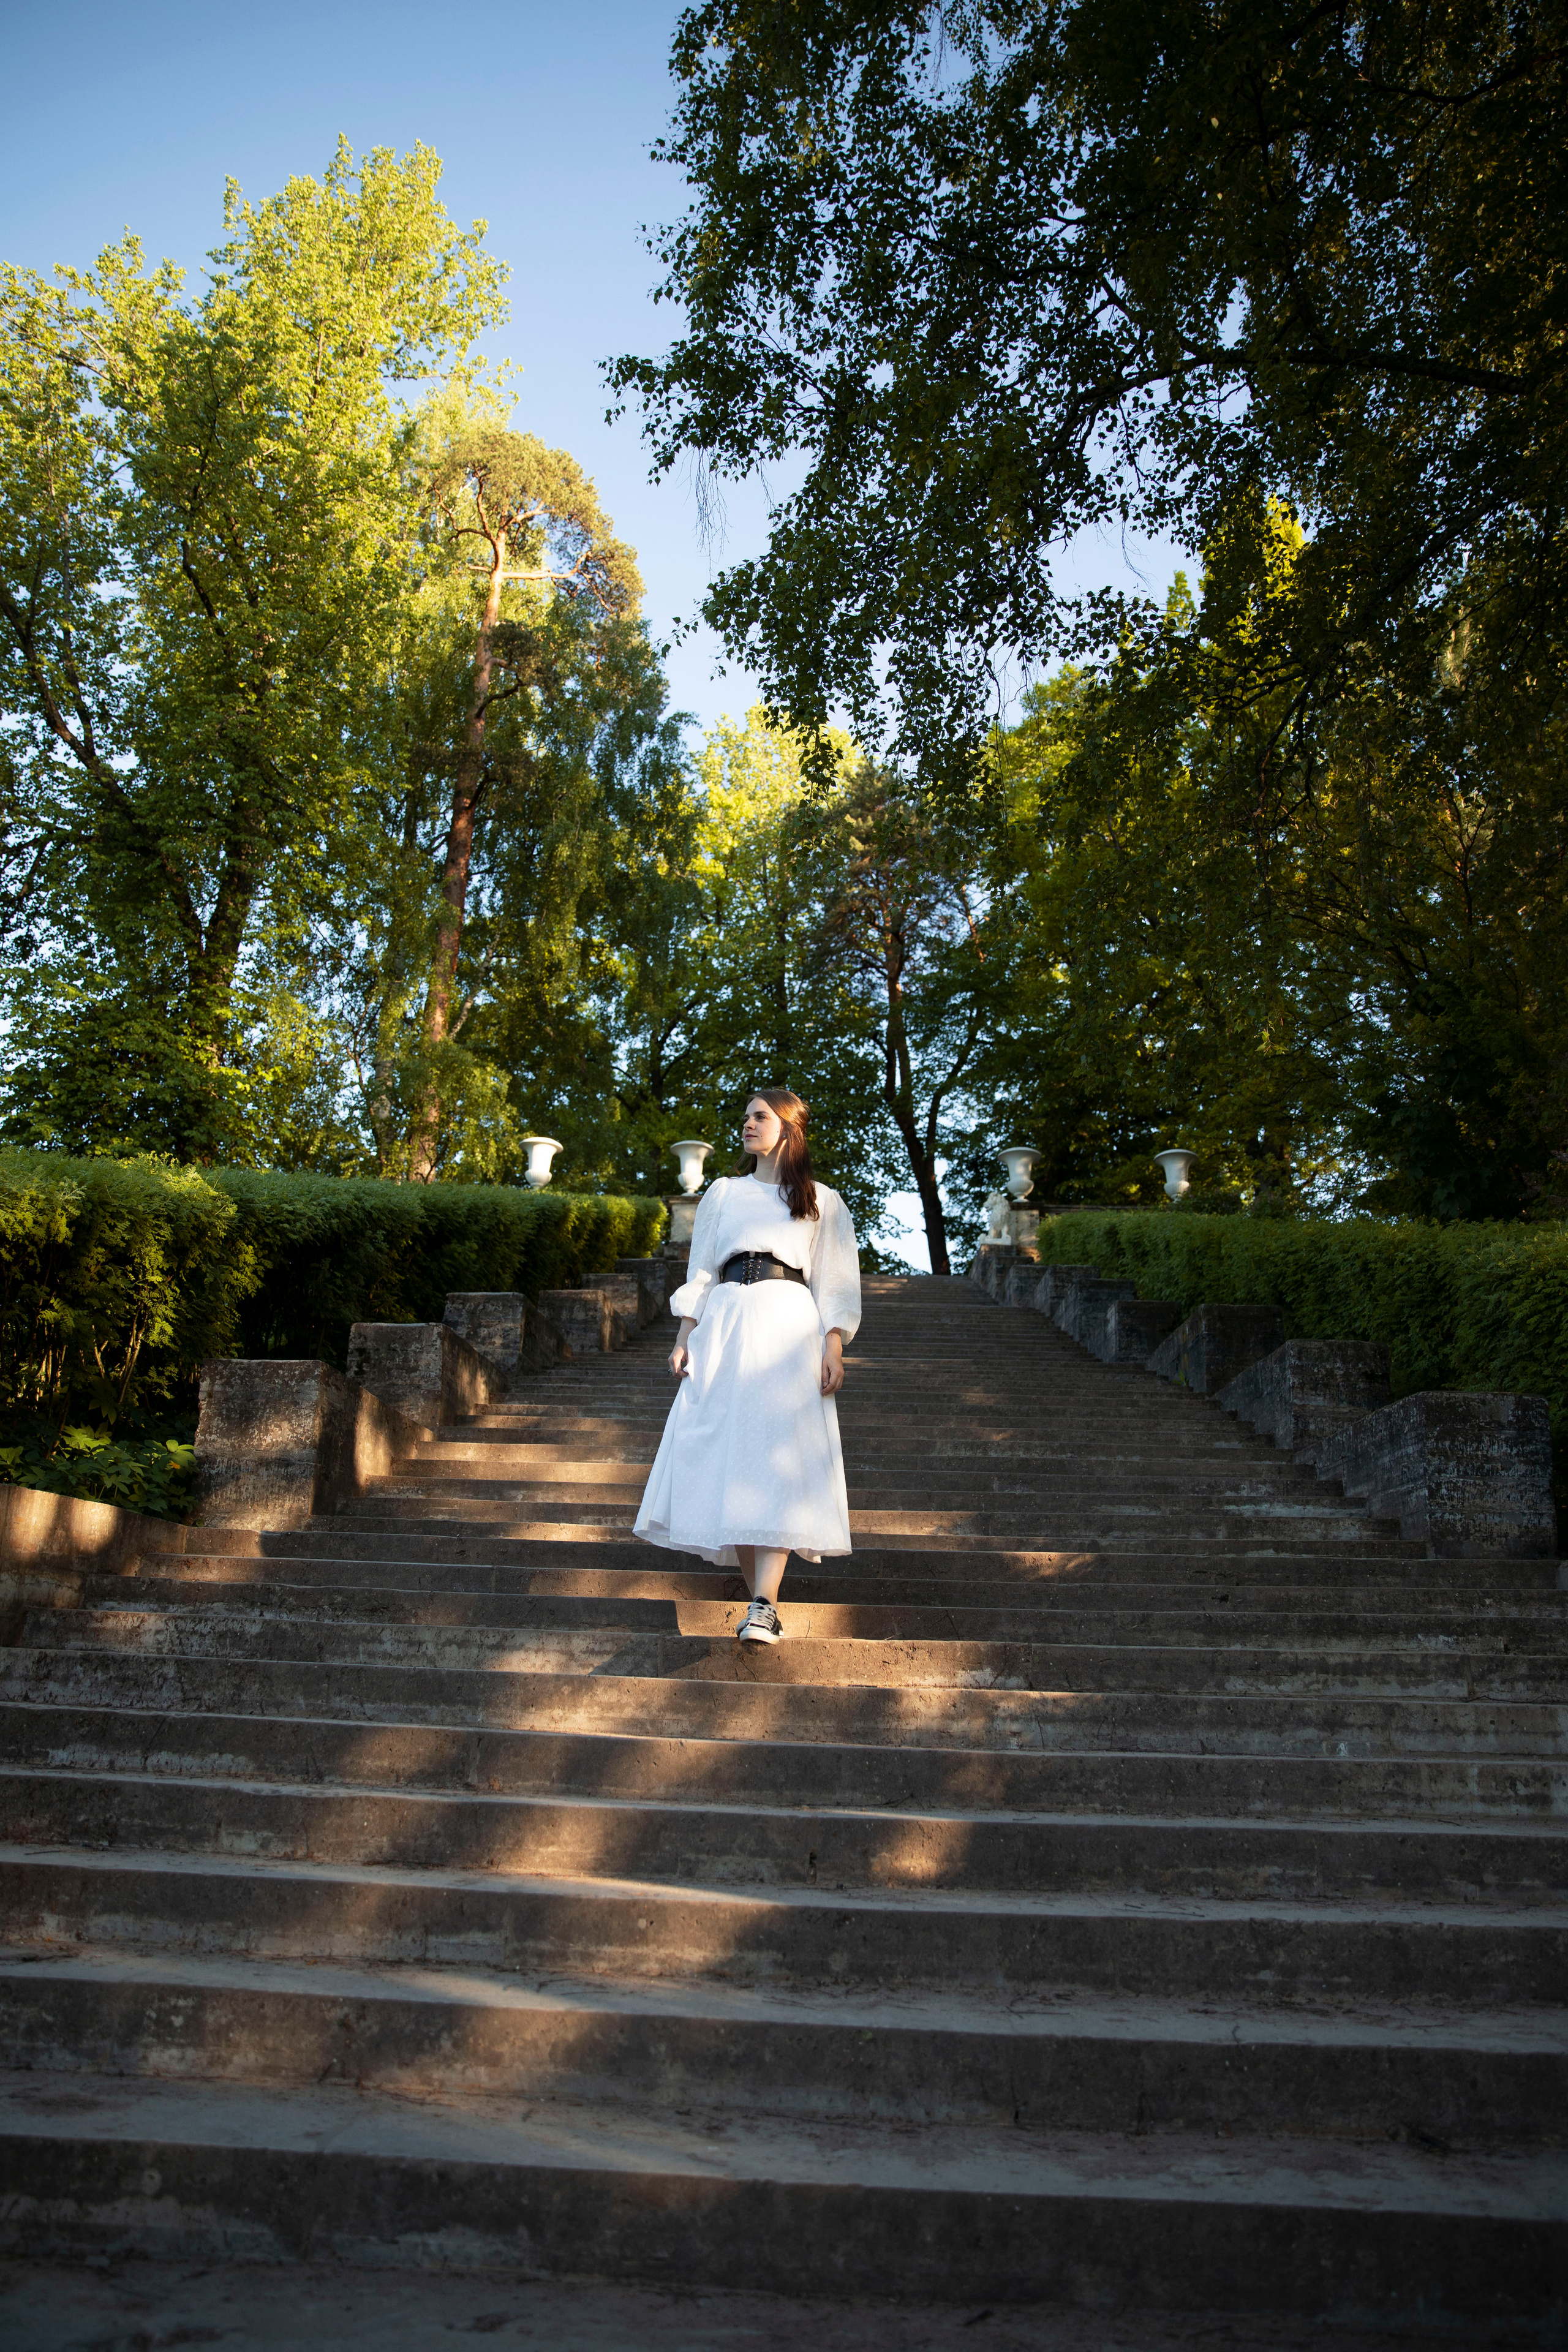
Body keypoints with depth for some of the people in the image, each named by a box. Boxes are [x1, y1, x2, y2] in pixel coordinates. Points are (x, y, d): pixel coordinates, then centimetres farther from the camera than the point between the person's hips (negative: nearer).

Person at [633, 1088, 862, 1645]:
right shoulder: (723, 1193, 23)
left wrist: (833, 1349, -6)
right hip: (724, 1325, 3)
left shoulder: (821, 1202, 15)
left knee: (778, 1457, -17)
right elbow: (701, 1272, 18)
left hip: (789, 1324, -3)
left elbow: (835, 1284, 8)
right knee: (722, 1458, -6)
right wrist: (685, 1339, 6)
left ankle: (765, 1605, -24)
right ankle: (759, 1597, 2)